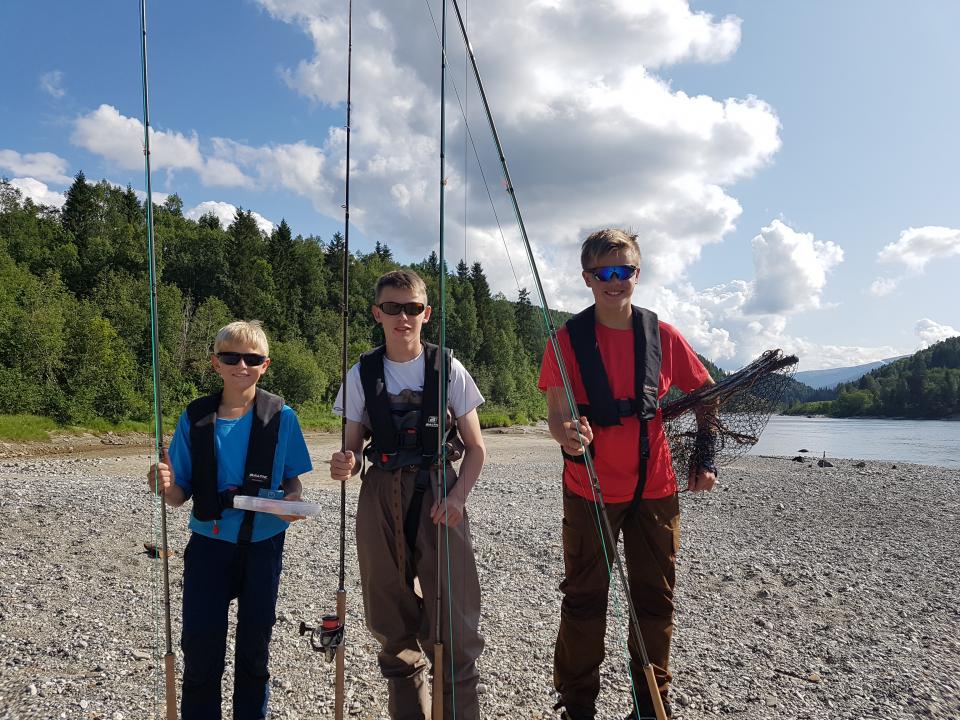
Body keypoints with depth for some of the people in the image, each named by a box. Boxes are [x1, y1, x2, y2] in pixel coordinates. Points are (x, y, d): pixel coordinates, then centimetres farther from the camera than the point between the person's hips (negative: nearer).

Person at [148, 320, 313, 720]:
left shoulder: (281, 417, -6)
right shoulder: (195, 418, -4)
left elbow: (293, 479, 3)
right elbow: (181, 495, -1)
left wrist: (293, 500, -18)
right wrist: (168, 488, -22)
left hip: (263, 544, 0)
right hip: (209, 543, 0)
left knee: (255, 644, 12)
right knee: (200, 645, 2)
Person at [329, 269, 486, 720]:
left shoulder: (448, 369, -1)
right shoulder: (362, 374, 4)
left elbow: (475, 448, 2)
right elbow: (353, 447, 8)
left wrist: (457, 496, -13)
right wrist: (344, 466, -15)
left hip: (437, 497, -2)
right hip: (380, 499, 2)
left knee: (454, 619, -6)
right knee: (393, 622, 11)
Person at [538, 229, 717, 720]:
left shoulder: (663, 337, 2)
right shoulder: (568, 339, -5)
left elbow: (706, 395, 13)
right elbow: (556, 413, -10)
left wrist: (705, 459, 7)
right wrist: (567, 433, -33)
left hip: (655, 489, 2)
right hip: (589, 490, -2)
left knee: (655, 600, 11)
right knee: (584, 601, 6)